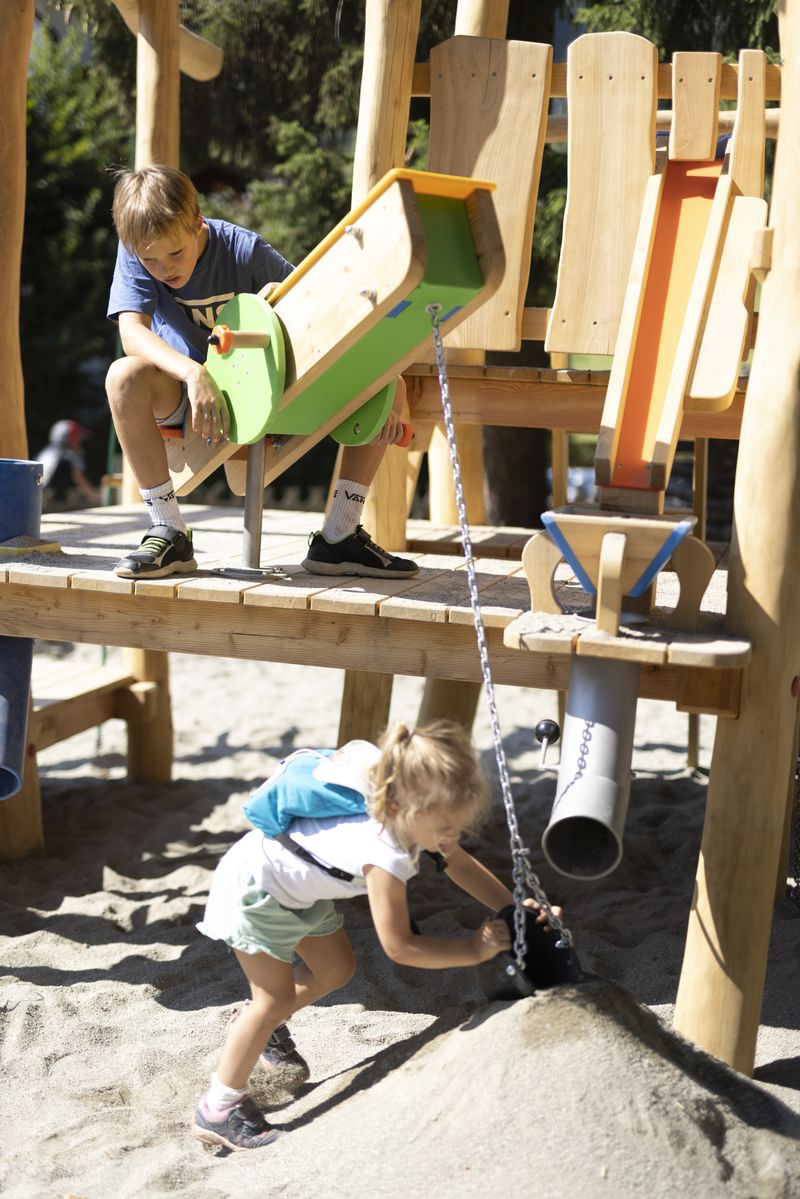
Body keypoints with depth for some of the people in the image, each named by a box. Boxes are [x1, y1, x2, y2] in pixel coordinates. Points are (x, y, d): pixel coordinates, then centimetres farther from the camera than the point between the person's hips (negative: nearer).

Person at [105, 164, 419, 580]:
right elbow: (131, 332, -29)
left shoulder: (245, 249, -18)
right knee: (126, 378, -36)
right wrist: (194, 374, -47)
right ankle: (168, 531, -25)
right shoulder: (135, 251, -15)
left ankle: (338, 537, -12)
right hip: (185, 395, -1)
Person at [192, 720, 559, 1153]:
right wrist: (474, 948, -25)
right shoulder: (385, 855, -39)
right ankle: (217, 1111, 6)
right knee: (277, 998, -6)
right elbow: (399, 946, -31)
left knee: (335, 969, 16)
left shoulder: (408, 817, -15)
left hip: (297, 884, 9)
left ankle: (257, 1026, 38)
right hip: (255, 888, -9)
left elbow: (459, 864, 3)